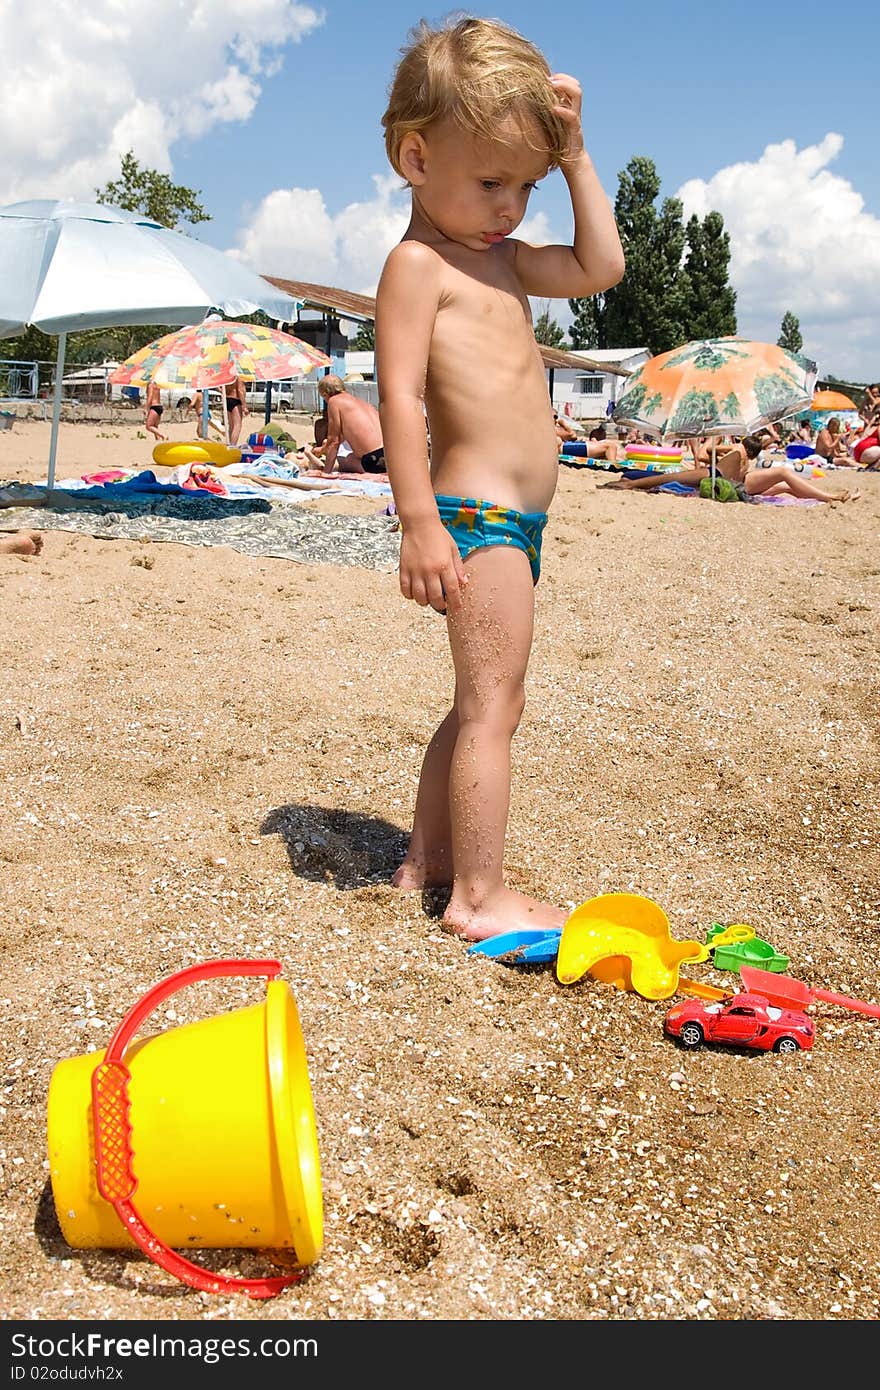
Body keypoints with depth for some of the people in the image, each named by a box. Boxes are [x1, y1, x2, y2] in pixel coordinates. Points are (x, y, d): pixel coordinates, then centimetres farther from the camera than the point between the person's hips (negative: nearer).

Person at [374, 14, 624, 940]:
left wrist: (573, 152, 17)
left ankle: (428, 856, 26)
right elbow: (400, 394, -18)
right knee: (492, 702, -8)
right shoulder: (417, 263, -9)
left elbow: (600, 267, 25)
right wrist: (419, 519, -25)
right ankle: (478, 897, -1)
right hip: (477, 514, -10)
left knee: (485, 703, 15)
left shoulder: (501, 260, 19)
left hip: (510, 521, 10)